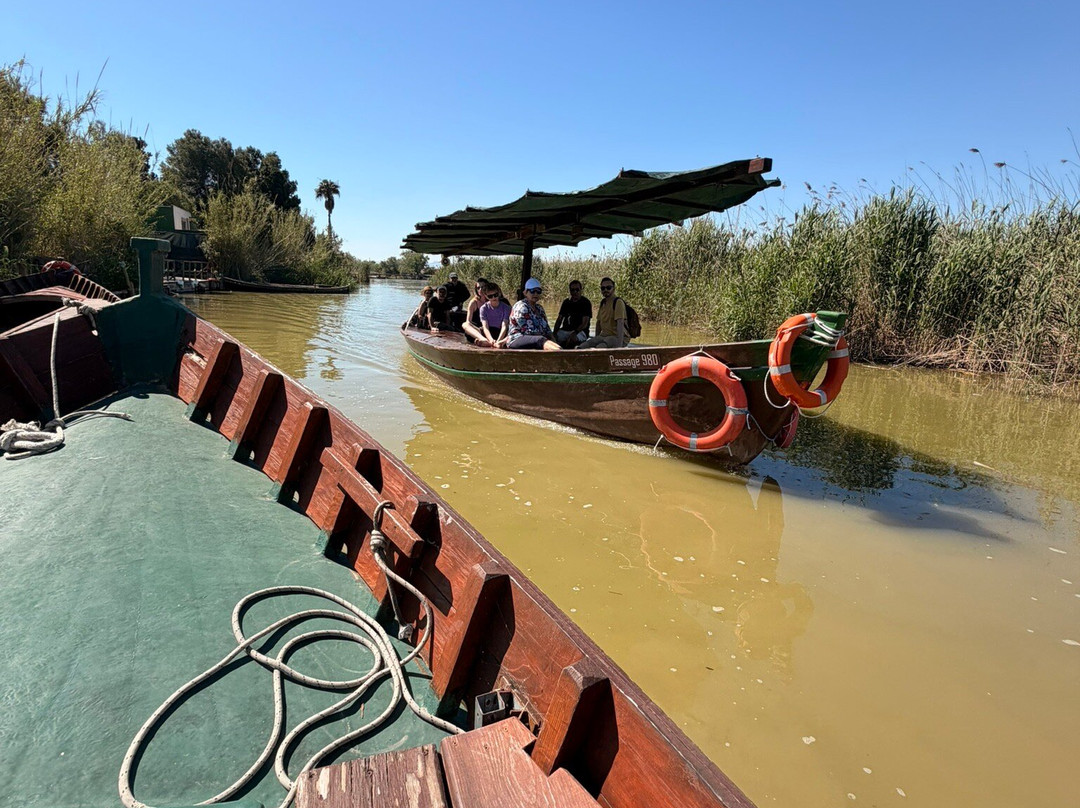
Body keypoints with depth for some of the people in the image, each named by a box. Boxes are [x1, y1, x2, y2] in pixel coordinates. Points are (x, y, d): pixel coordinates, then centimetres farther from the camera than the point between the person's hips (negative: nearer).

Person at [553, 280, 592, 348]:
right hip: (565, 330, 5)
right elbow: (559, 319, 15)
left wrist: (574, 333, -26)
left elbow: (585, 324, -9)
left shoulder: (586, 302, 0)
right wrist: (554, 332, -5)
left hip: (580, 331, -5)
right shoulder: (566, 302, 17)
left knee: (573, 339, -39)